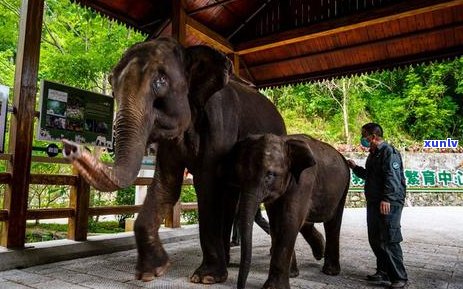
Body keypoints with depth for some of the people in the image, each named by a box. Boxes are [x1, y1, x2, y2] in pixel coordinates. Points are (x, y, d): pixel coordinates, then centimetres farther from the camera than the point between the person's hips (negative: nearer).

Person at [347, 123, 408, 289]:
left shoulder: (389, 152, -11)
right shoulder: (373, 154, 18)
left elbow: (392, 177, -22)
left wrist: (387, 199, -30)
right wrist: (355, 168, 25)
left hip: (388, 203, -9)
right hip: (373, 203, 10)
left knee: (389, 241, -6)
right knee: (375, 240, 13)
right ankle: (383, 273, 24)